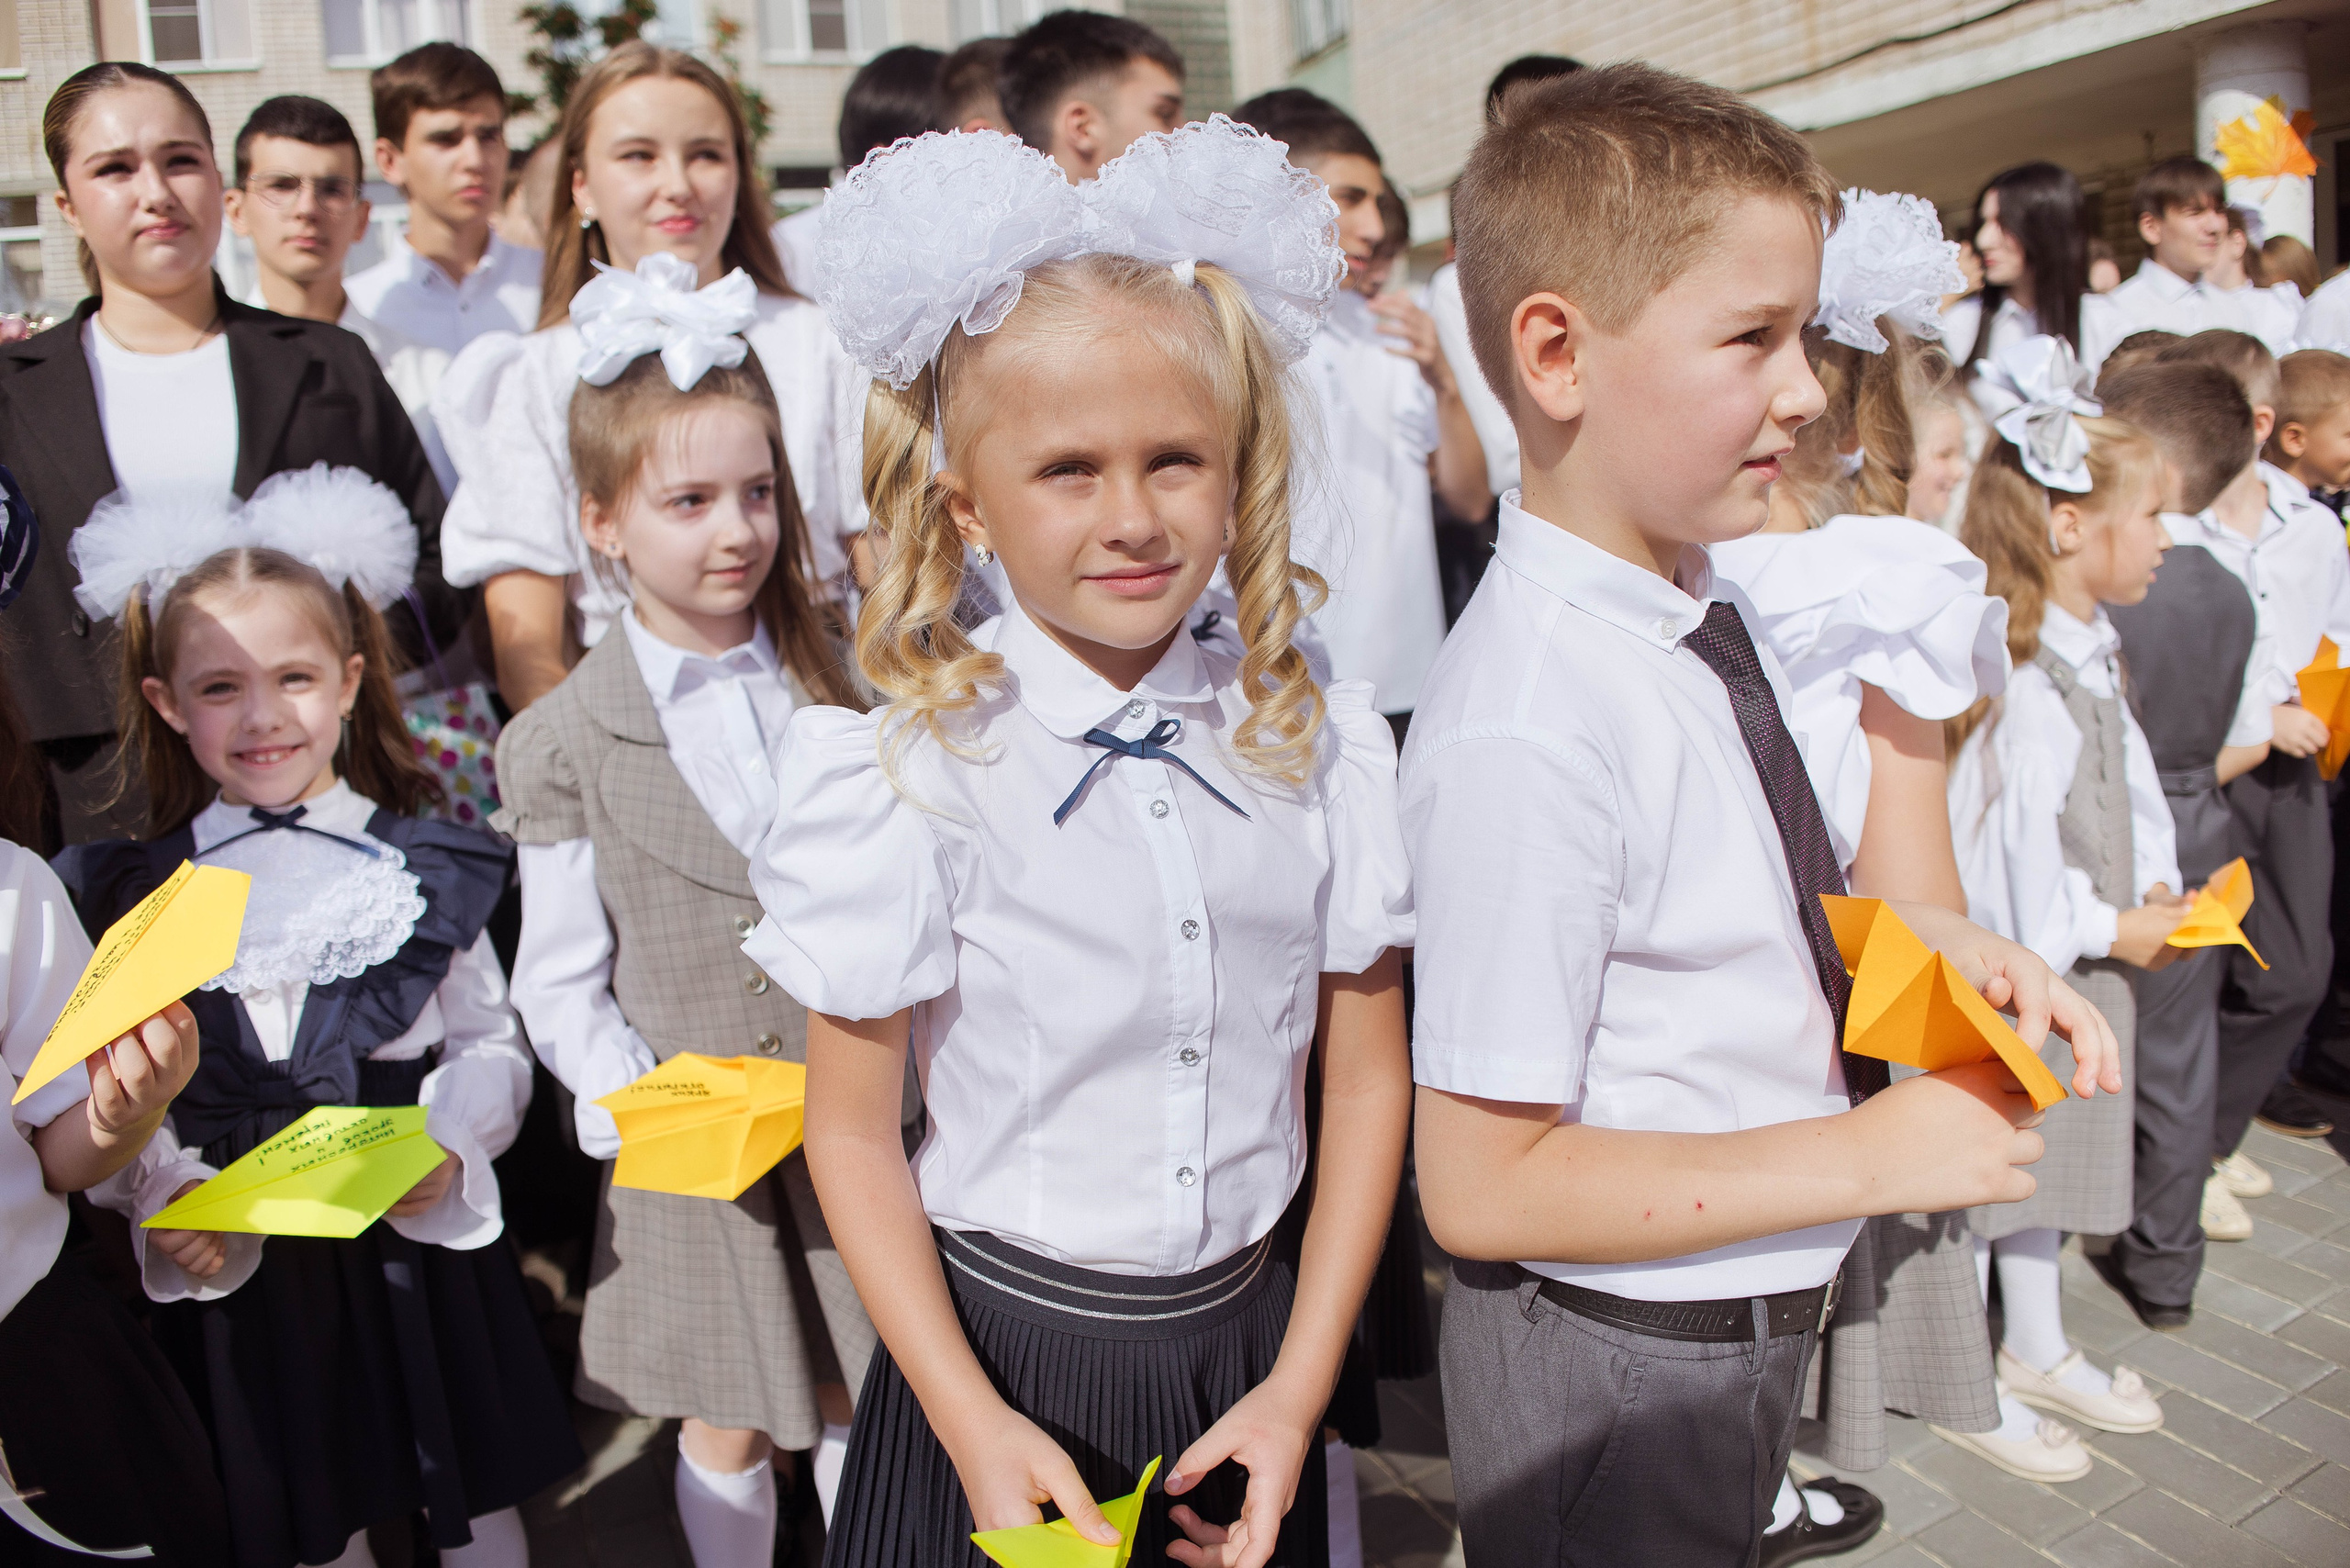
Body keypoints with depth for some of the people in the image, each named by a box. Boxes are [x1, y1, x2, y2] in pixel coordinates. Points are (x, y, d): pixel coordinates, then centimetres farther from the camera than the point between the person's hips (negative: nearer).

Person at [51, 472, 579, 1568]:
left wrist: (446, 1151, -19)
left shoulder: (421, 868, -3)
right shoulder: (135, 893, 1)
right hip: (236, 1263, 1)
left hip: (418, 1237, -1)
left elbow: (491, 1041, -2)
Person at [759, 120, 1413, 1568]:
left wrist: (1297, 1391, -3)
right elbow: (852, 1131, -8)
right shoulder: (910, 776, -15)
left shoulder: (1320, 744, -7)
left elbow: (1367, 1081, -1)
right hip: (1002, 1345, -2)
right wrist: (976, 1425, -12)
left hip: (1250, 1337, 3)